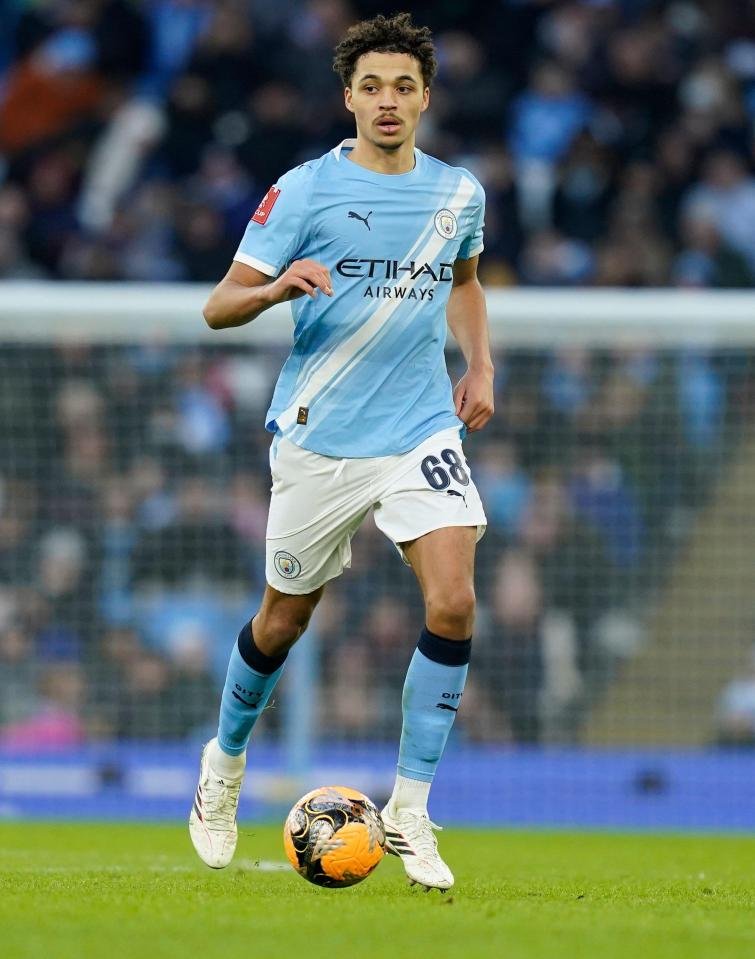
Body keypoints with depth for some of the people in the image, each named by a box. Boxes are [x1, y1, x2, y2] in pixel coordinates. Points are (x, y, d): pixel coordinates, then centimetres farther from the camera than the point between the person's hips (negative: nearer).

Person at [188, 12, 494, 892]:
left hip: (421, 432, 2)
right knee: (284, 619, 10)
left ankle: (409, 811, -6)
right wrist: (279, 286, -28)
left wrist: (479, 364, 14)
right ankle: (224, 762, 39)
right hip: (318, 439, -2)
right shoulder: (303, 191, -7)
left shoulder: (458, 194, 6)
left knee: (452, 604, -16)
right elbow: (219, 306, -8)